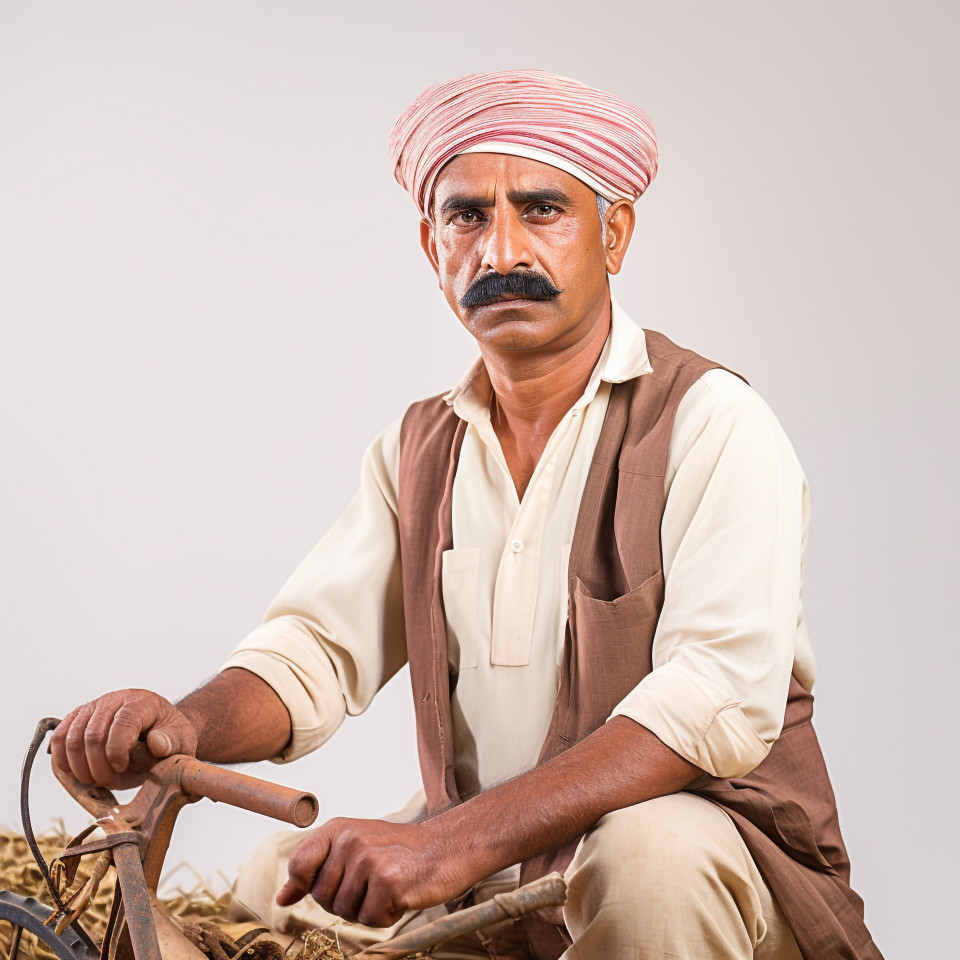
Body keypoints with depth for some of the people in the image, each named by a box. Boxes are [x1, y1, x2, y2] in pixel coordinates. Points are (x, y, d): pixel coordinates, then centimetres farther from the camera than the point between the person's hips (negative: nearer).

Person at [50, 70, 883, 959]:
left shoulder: (710, 423, -12)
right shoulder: (415, 453, 9)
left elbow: (721, 696, -25)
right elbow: (315, 651, 5)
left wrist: (454, 843, -35)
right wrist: (184, 725, -20)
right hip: (477, 874, 6)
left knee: (651, 853, -36)